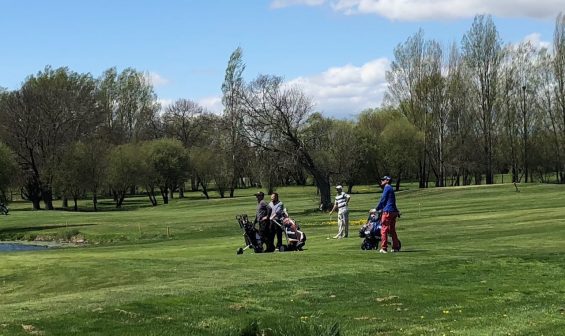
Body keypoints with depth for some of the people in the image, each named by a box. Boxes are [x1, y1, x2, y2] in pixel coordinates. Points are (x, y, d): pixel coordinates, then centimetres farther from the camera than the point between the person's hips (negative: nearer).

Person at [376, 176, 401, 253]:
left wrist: (377, 209, 2)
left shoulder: (387, 188, -6)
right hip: (393, 211, 10)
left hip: (387, 212, -10)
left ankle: (383, 248, -13)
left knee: (384, 229, -9)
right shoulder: (391, 188, 22)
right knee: (392, 230, 14)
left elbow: (383, 200, -7)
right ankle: (396, 247, 14)